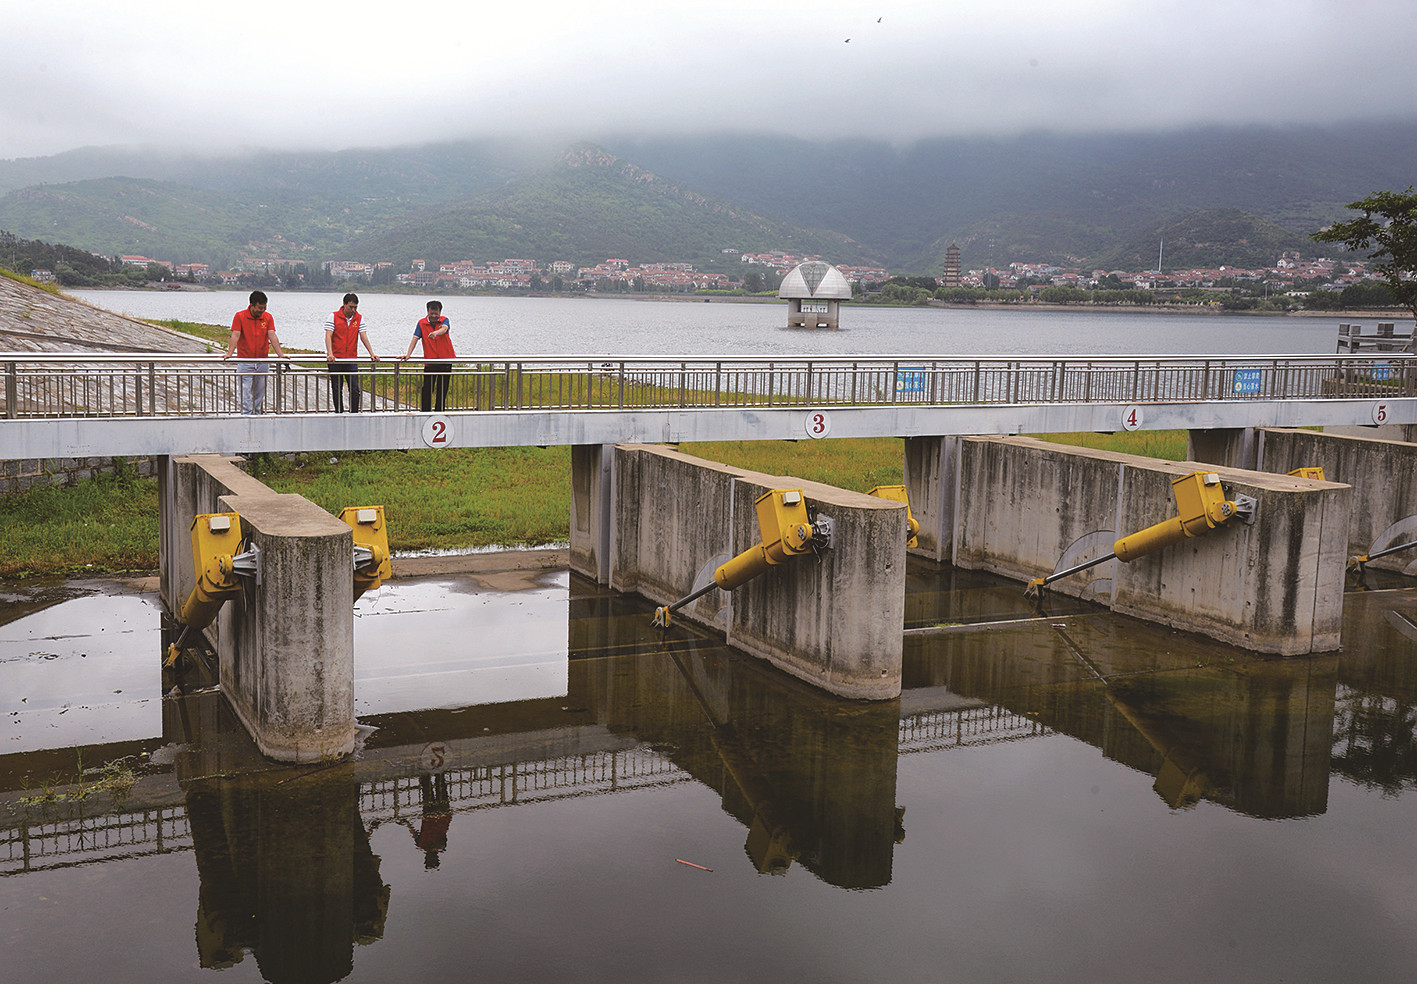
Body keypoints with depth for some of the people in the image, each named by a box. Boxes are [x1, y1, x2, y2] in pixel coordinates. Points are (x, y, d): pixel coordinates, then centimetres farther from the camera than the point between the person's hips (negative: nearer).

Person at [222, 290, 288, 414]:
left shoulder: (268, 318, 5)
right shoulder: (240, 316, -3)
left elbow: (272, 336, -2)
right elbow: (235, 336, -9)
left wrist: (281, 354, -14)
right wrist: (229, 353, -22)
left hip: (262, 362, 3)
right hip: (245, 362, -3)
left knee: (260, 391, 7)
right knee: (246, 390, -6)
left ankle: (257, 413, 16)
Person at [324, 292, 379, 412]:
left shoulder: (359, 318, 6)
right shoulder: (334, 316, -3)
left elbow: (363, 336, 4)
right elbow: (328, 336, -10)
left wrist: (372, 354, -6)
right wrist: (330, 354, -23)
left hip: (351, 359, 2)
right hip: (335, 360, -2)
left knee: (355, 389, -6)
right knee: (337, 389, 5)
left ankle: (354, 413, 0)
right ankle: (339, 413, 12)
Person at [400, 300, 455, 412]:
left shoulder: (444, 320, -1)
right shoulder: (422, 323, 1)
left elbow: (444, 329, -24)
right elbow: (415, 338, -5)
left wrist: (436, 333, -48)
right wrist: (408, 354, -17)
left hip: (445, 361, 0)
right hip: (429, 362, 0)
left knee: (442, 390, 7)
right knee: (427, 390, -3)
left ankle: (439, 413, 17)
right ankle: (424, 414, 4)